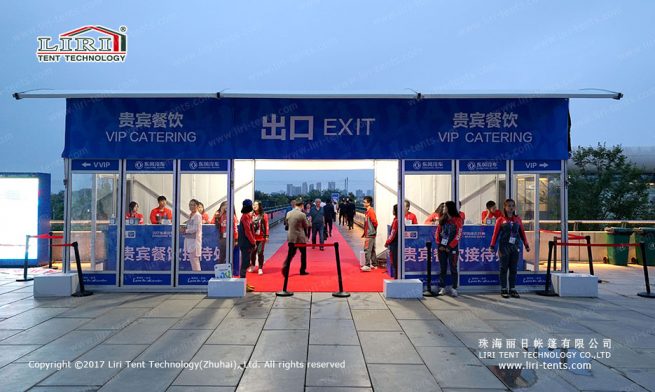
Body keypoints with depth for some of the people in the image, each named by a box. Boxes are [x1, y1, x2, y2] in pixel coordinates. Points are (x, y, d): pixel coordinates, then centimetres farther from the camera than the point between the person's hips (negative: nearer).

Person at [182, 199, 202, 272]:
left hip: (195, 240, -10)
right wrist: (185, 229, 3)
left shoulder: (197, 215, -12)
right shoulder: (191, 215, 17)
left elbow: (195, 229, -18)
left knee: (194, 260, -9)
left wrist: (186, 230, -7)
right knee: (192, 260, 12)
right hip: (190, 240, 10)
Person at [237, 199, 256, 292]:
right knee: (245, 263, -6)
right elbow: (247, 231, -20)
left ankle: (244, 283, 23)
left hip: (246, 244, 10)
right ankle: (243, 285, -2)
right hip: (246, 244, -10)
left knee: (245, 263, 15)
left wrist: (253, 241, 14)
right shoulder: (245, 217, -16)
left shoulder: (247, 216, 15)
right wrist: (253, 242, -13)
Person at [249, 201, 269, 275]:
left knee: (260, 252, -3)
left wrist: (267, 236, -6)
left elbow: (266, 226, -3)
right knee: (253, 252, 9)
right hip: (253, 237, 2)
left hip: (261, 237, -2)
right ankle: (252, 266, 30)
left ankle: (260, 268, 9)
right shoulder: (251, 215, 1)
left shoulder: (264, 215, -3)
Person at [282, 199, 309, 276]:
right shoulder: (302, 214, -15)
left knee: (290, 254, 9)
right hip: (300, 238, -4)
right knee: (303, 253, 14)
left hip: (291, 237, 4)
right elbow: (306, 226, -4)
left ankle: (285, 269, -7)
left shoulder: (288, 213, 0)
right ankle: (302, 270, 20)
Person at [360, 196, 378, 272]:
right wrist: (365, 233, 17)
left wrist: (373, 231, -6)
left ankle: (368, 266, -9)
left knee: (367, 250, -10)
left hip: (370, 234, -10)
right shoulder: (368, 211, 13)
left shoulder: (371, 211, -16)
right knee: (372, 250, 14)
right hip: (368, 234, 10)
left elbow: (375, 223, -20)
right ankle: (374, 264, 21)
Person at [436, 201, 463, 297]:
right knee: (442, 268, 7)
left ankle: (454, 289, 2)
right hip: (442, 247, 5)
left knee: (453, 268, -2)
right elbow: (438, 232, 10)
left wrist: (450, 247, -11)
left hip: (452, 248, -5)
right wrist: (439, 244, -3)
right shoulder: (442, 219, 12)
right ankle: (442, 288, 13)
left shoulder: (458, 220, -4)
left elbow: (458, 235, -9)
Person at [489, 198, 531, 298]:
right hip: (504, 247, -3)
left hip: (515, 247, 3)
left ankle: (512, 289, 14)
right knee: (504, 269, 3)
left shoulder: (518, 219, 9)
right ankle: (503, 290, 9)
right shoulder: (500, 220, -1)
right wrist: (492, 246, -7)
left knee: (513, 269, 7)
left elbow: (522, 233, 13)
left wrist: (526, 245, 11)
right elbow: (495, 233, -2)